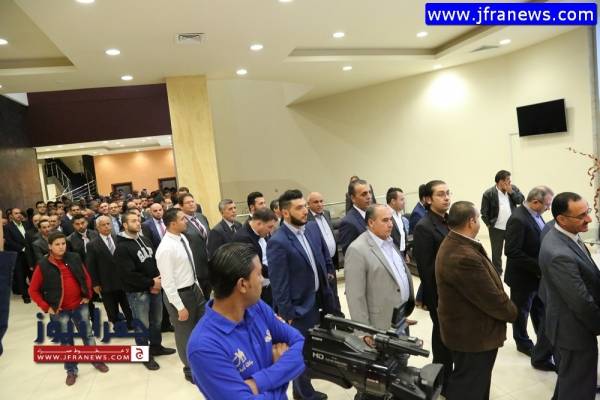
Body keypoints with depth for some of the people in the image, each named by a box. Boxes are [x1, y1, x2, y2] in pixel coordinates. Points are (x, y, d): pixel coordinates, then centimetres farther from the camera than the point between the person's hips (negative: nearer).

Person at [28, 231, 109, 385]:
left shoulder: (74, 258, -5)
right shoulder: (43, 266, -12)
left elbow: (86, 277, 8)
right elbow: (33, 290, -4)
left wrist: (88, 295, 3)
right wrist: (46, 307, -8)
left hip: (80, 306, 2)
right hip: (60, 310, -2)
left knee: (88, 334, 14)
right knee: (66, 341, 12)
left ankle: (97, 360, 32)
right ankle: (71, 371, 29)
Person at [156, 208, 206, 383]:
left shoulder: (183, 238, 0)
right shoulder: (165, 249, -26)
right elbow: (168, 282, -24)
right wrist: (180, 307, -21)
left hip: (194, 288, 8)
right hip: (179, 294, -8)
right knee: (185, 333, 13)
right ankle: (190, 370, 37)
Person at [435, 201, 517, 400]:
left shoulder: (453, 243, 0)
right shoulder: (464, 257, -35)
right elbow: (492, 299, -25)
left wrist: (506, 307, 3)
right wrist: (512, 312, -6)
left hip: (466, 328, 10)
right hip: (473, 334, -10)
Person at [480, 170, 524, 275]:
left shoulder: (513, 188, 2)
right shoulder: (489, 193, -10)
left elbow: (521, 200, -7)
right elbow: (484, 212, -5)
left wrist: (511, 191, -14)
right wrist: (489, 224, -5)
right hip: (496, 229, -3)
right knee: (496, 253, 10)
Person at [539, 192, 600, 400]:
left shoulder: (563, 234, -3)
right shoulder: (560, 254, -34)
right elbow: (581, 302, -24)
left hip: (570, 323, 9)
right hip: (574, 329, -9)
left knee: (569, 378, 29)